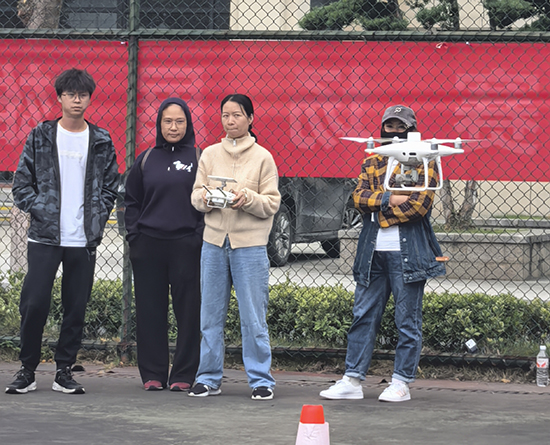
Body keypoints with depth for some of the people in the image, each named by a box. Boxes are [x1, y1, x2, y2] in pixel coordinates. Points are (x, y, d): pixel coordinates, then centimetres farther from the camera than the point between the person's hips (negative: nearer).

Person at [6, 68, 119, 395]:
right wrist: (40, 209, -9)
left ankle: (65, 371, 13)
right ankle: (27, 370, 7)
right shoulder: (40, 137, 4)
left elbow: (111, 186, 11)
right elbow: (22, 183, 4)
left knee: (77, 307, 3)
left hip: (84, 241, 2)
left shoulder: (101, 142, 8)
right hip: (45, 237, -1)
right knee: (34, 303, -5)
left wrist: (98, 219, -1)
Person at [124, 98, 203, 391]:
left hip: (187, 246, -3)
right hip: (148, 246, 3)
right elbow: (131, 201, 17)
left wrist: (200, 236, -7)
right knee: (150, 312, 4)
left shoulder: (199, 158, 4)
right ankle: (152, 374, 10)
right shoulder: (146, 160, 12)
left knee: (189, 311, -3)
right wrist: (134, 235, 5)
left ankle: (184, 375, 4)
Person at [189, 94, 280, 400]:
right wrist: (205, 198, -13)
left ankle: (261, 379, 5)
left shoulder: (262, 157, 1)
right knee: (211, 315, 6)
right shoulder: (210, 154, 10)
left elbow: (272, 203, -2)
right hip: (214, 241, 3)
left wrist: (248, 199, -19)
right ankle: (209, 378, 14)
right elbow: (196, 195, 9)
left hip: (250, 245, -3)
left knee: (253, 317, -2)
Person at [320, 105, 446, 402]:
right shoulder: (371, 163, 16)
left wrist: (380, 214, -7)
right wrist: (389, 199, -15)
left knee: (408, 319, -1)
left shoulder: (424, 163, 2)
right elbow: (359, 197, 1)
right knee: (363, 316, 4)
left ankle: (401, 383, 5)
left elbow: (420, 204, -11)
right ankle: (352, 381, 7)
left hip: (407, 252, -4)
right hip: (373, 252, 5)